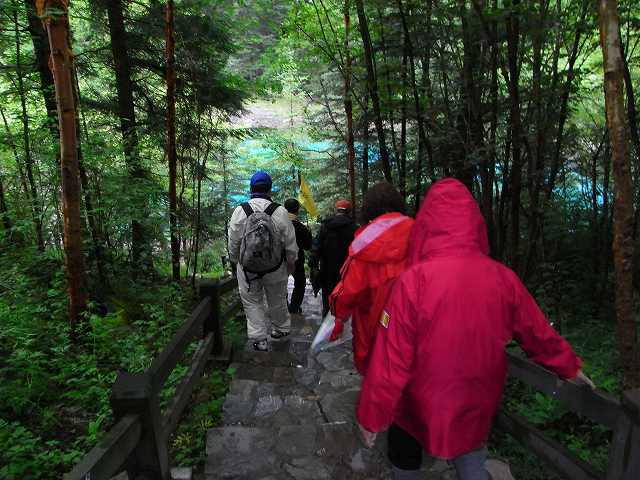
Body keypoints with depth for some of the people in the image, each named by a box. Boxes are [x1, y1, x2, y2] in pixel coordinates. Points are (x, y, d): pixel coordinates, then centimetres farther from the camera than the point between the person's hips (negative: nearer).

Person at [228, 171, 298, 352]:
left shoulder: (240, 211, -12)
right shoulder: (280, 212, -15)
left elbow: (233, 242, -3)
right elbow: (290, 242, -6)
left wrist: (235, 259, 15)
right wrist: (291, 261, 11)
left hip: (247, 269, 0)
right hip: (275, 268, 1)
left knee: (252, 301, 15)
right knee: (277, 299, 21)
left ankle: (259, 339, 14)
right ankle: (281, 329, 40)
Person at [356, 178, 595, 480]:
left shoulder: (414, 280, -26)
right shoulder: (504, 279, -13)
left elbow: (390, 358, -22)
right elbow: (539, 335, 1)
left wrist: (372, 414, -10)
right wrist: (569, 367, 19)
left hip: (420, 411, -3)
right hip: (477, 410, 3)